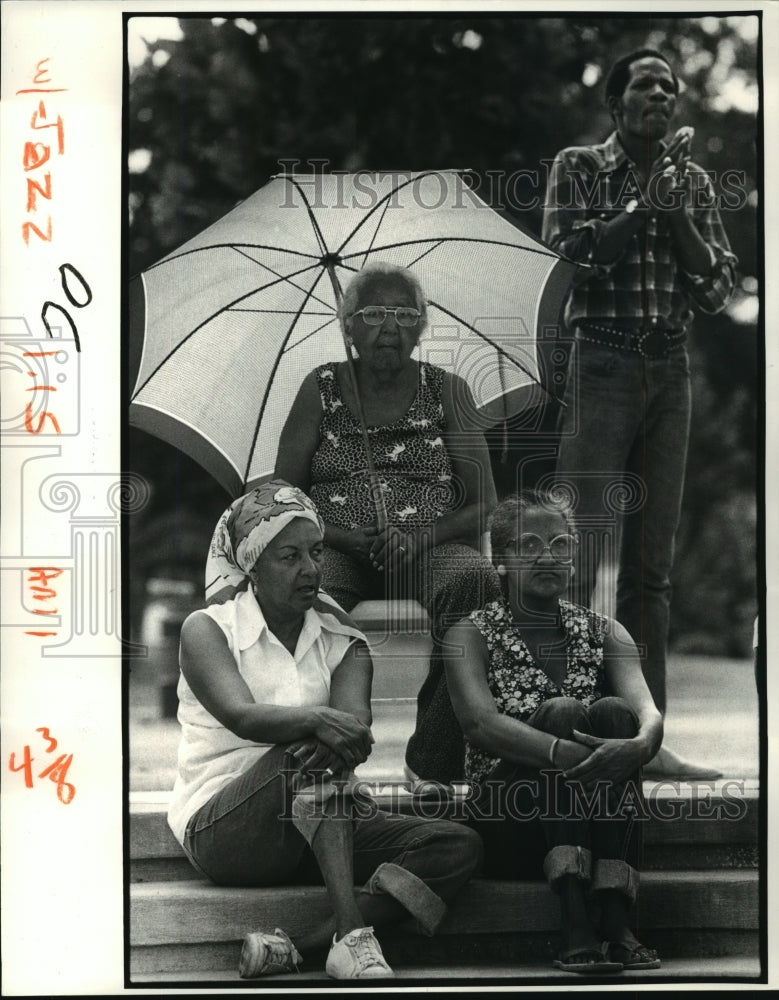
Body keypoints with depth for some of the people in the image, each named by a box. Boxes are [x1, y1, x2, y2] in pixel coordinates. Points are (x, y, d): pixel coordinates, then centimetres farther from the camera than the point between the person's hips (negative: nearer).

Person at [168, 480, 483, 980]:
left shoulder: (344, 644, 11)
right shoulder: (208, 629, 0)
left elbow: (356, 722, -10)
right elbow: (241, 716, -20)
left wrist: (350, 735, -36)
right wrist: (318, 720, -40)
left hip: (322, 833, 5)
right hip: (221, 824, -5)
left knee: (460, 847, -17)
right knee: (311, 751, -33)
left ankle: (294, 945, -31)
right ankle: (352, 937, -41)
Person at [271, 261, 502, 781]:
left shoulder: (447, 391, 11)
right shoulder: (323, 388, 12)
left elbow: (483, 505, 5)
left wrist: (416, 540, -15)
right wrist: (337, 535, -12)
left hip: (430, 547, 0)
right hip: (335, 549, 0)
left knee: (475, 580, -36)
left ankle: (435, 758, -27)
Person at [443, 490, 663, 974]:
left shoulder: (605, 634, 14)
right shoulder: (471, 636, 5)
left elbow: (646, 710, -7)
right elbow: (480, 722, -16)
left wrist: (641, 744, -33)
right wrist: (559, 751, -35)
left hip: (593, 822, 2)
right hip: (507, 826, -2)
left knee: (612, 712, -24)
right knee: (561, 712, -26)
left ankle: (616, 916, -37)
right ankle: (575, 919, -43)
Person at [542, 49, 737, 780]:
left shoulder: (693, 182, 15)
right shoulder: (578, 168, 4)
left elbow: (716, 291, 8)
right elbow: (567, 252, -11)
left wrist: (676, 211, -4)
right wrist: (643, 203, -10)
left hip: (670, 370, 5)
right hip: (600, 362, -5)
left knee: (651, 564, 5)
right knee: (575, 552, -11)